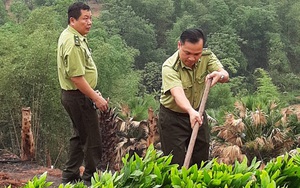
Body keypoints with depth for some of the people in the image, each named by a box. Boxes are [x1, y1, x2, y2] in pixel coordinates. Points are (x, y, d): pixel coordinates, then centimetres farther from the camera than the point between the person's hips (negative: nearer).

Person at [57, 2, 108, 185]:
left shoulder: (71, 36, 10)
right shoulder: (73, 42, -23)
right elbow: (76, 77, -26)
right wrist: (96, 98, -22)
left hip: (73, 95, 11)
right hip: (79, 96, -11)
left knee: (80, 136, 20)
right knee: (93, 139, -3)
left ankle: (70, 176, 28)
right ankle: (91, 178, 6)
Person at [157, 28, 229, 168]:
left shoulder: (207, 56, -12)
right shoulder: (170, 67, -29)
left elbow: (226, 76, -15)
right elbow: (178, 93, -44)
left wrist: (220, 75, -41)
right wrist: (191, 111, -63)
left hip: (197, 112, 5)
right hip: (172, 117, -5)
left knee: (202, 160, 15)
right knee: (176, 164, -2)